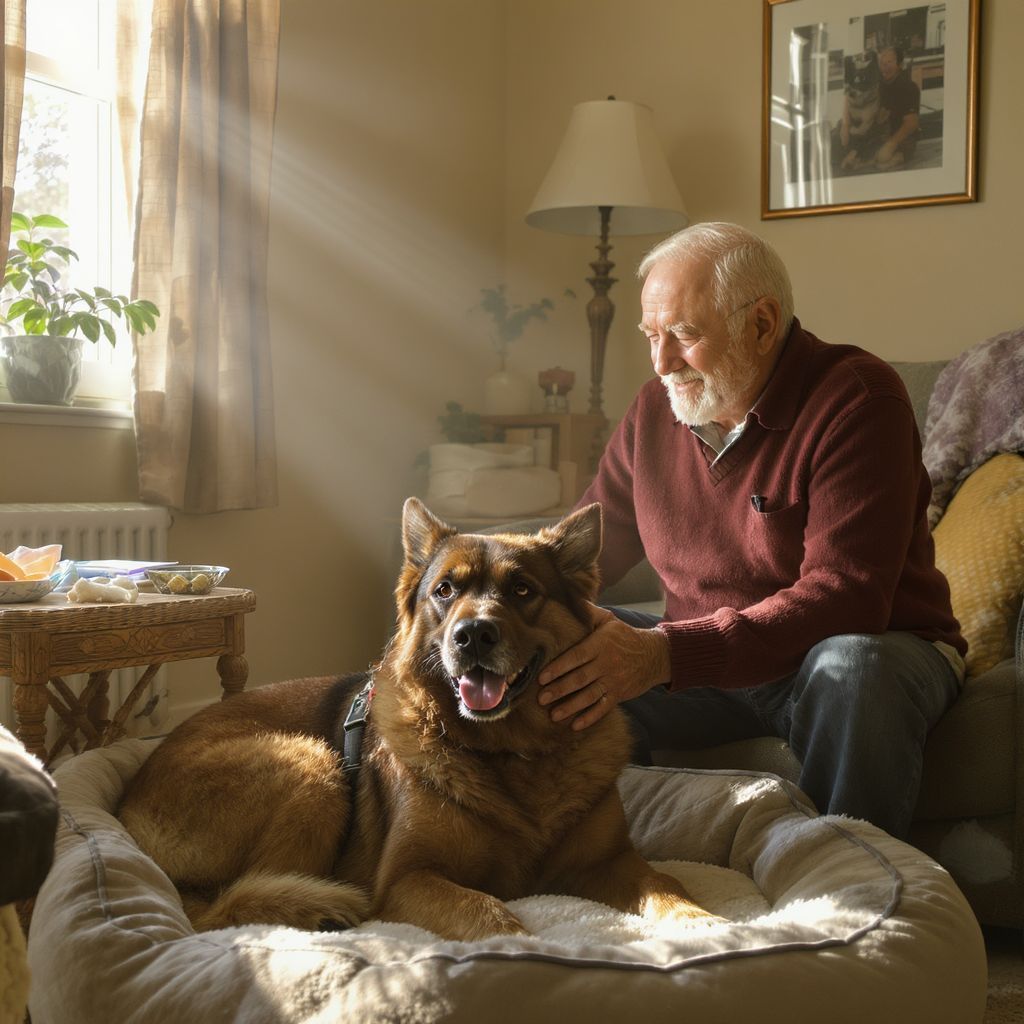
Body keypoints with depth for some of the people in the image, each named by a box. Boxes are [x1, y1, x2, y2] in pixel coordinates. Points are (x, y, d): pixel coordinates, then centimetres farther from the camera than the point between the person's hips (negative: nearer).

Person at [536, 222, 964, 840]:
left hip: (876, 649, -5)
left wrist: (666, 654, -39)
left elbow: (845, 597, -29)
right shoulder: (656, 409, 2)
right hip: (711, 660, 5)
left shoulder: (857, 398, -18)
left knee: (853, 667, -39)